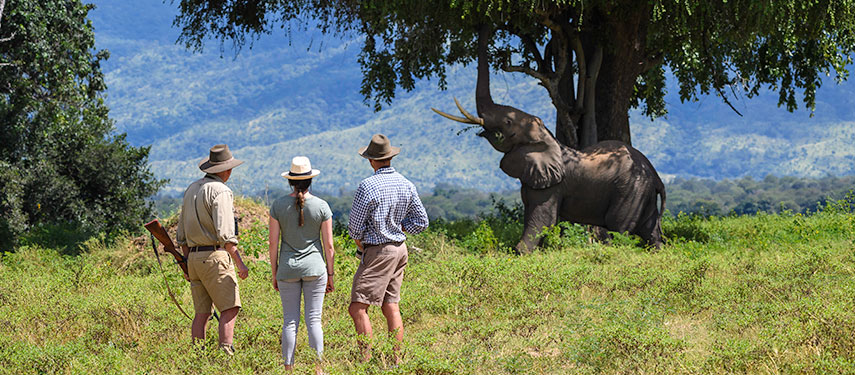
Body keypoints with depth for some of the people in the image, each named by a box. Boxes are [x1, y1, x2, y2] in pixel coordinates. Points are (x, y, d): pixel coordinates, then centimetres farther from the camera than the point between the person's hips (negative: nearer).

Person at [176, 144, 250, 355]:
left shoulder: (191, 190, 17)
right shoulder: (220, 191, -9)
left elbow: (182, 234, 21)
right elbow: (225, 233, -18)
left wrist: (187, 262, 26)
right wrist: (240, 264, -14)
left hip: (194, 257, 8)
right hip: (215, 256, -8)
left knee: (202, 313, 8)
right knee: (230, 309, -8)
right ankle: (226, 353, -18)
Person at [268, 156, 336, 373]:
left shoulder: (278, 206, -2)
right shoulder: (321, 206, -4)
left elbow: (273, 243, 0)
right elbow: (328, 245, -2)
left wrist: (274, 274, 9)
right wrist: (330, 275, 7)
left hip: (287, 268, 1)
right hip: (314, 266, -1)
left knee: (290, 322, 4)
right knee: (313, 320, 2)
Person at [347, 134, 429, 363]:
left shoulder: (368, 186, -16)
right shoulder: (406, 185, 3)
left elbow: (355, 227, -12)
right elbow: (421, 221, 7)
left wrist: (361, 247, 6)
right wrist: (395, 227, 9)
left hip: (377, 252, -8)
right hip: (400, 249, 8)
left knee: (358, 308, -7)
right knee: (391, 306, 12)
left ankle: (366, 360, -14)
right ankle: (396, 360, 12)